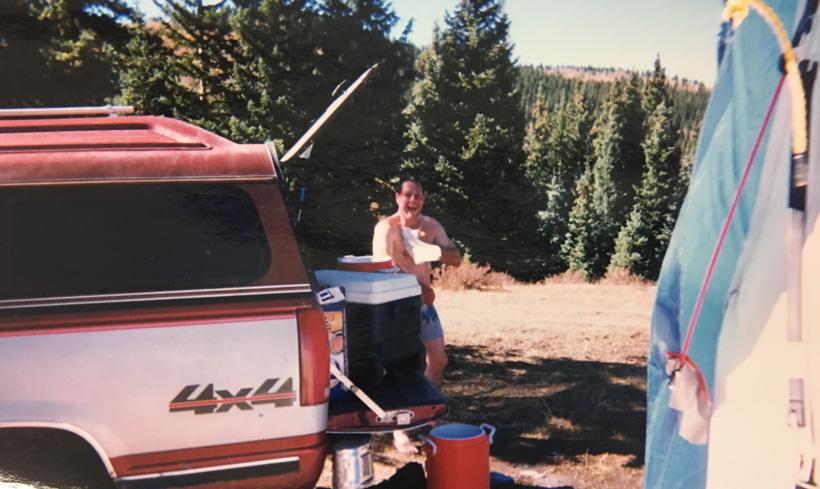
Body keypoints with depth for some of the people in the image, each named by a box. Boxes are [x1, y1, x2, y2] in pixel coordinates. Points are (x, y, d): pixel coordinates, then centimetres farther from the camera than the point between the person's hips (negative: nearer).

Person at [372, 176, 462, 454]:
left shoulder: (431, 226, 4)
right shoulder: (386, 228, -13)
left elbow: (456, 259, -2)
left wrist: (434, 250, -22)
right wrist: (418, 288, -28)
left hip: (424, 303, 7)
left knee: (438, 361, 12)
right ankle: (399, 432, 1)